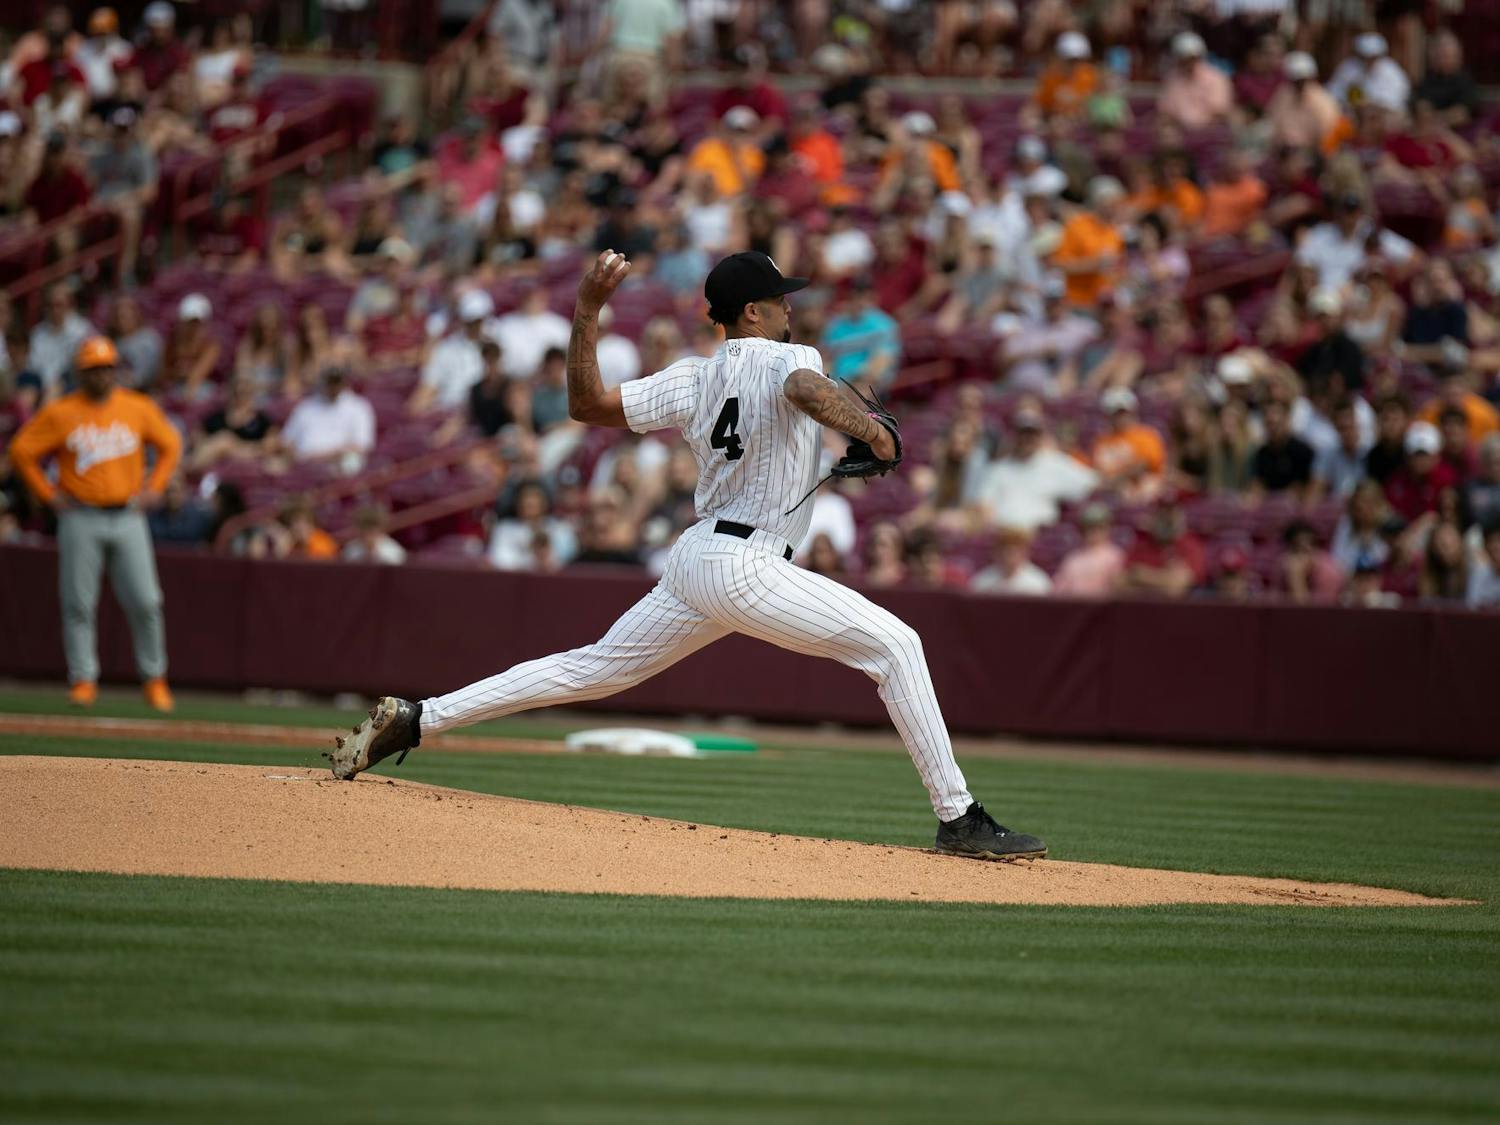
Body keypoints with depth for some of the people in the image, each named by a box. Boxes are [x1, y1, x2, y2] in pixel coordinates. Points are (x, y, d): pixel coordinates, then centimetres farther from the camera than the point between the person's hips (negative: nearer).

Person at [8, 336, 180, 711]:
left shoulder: (140, 409, 4)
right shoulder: (59, 413, -2)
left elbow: (170, 444, 17)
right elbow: (21, 451, 3)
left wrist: (155, 488, 7)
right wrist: (47, 494, -1)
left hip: (128, 517, 1)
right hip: (81, 521, -1)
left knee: (145, 602, -3)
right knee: (79, 603, -2)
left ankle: (154, 678, 9)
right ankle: (83, 679, 5)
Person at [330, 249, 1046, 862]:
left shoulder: (692, 379, 12)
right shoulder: (786, 359, -6)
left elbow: (587, 404, 10)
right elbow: (808, 392, -31)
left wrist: (586, 311, 11)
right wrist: (874, 432, -26)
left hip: (694, 560, 7)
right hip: (746, 567, -7)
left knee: (593, 670, 16)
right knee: (894, 645, -5)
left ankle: (415, 720, 13)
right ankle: (958, 819, -11)